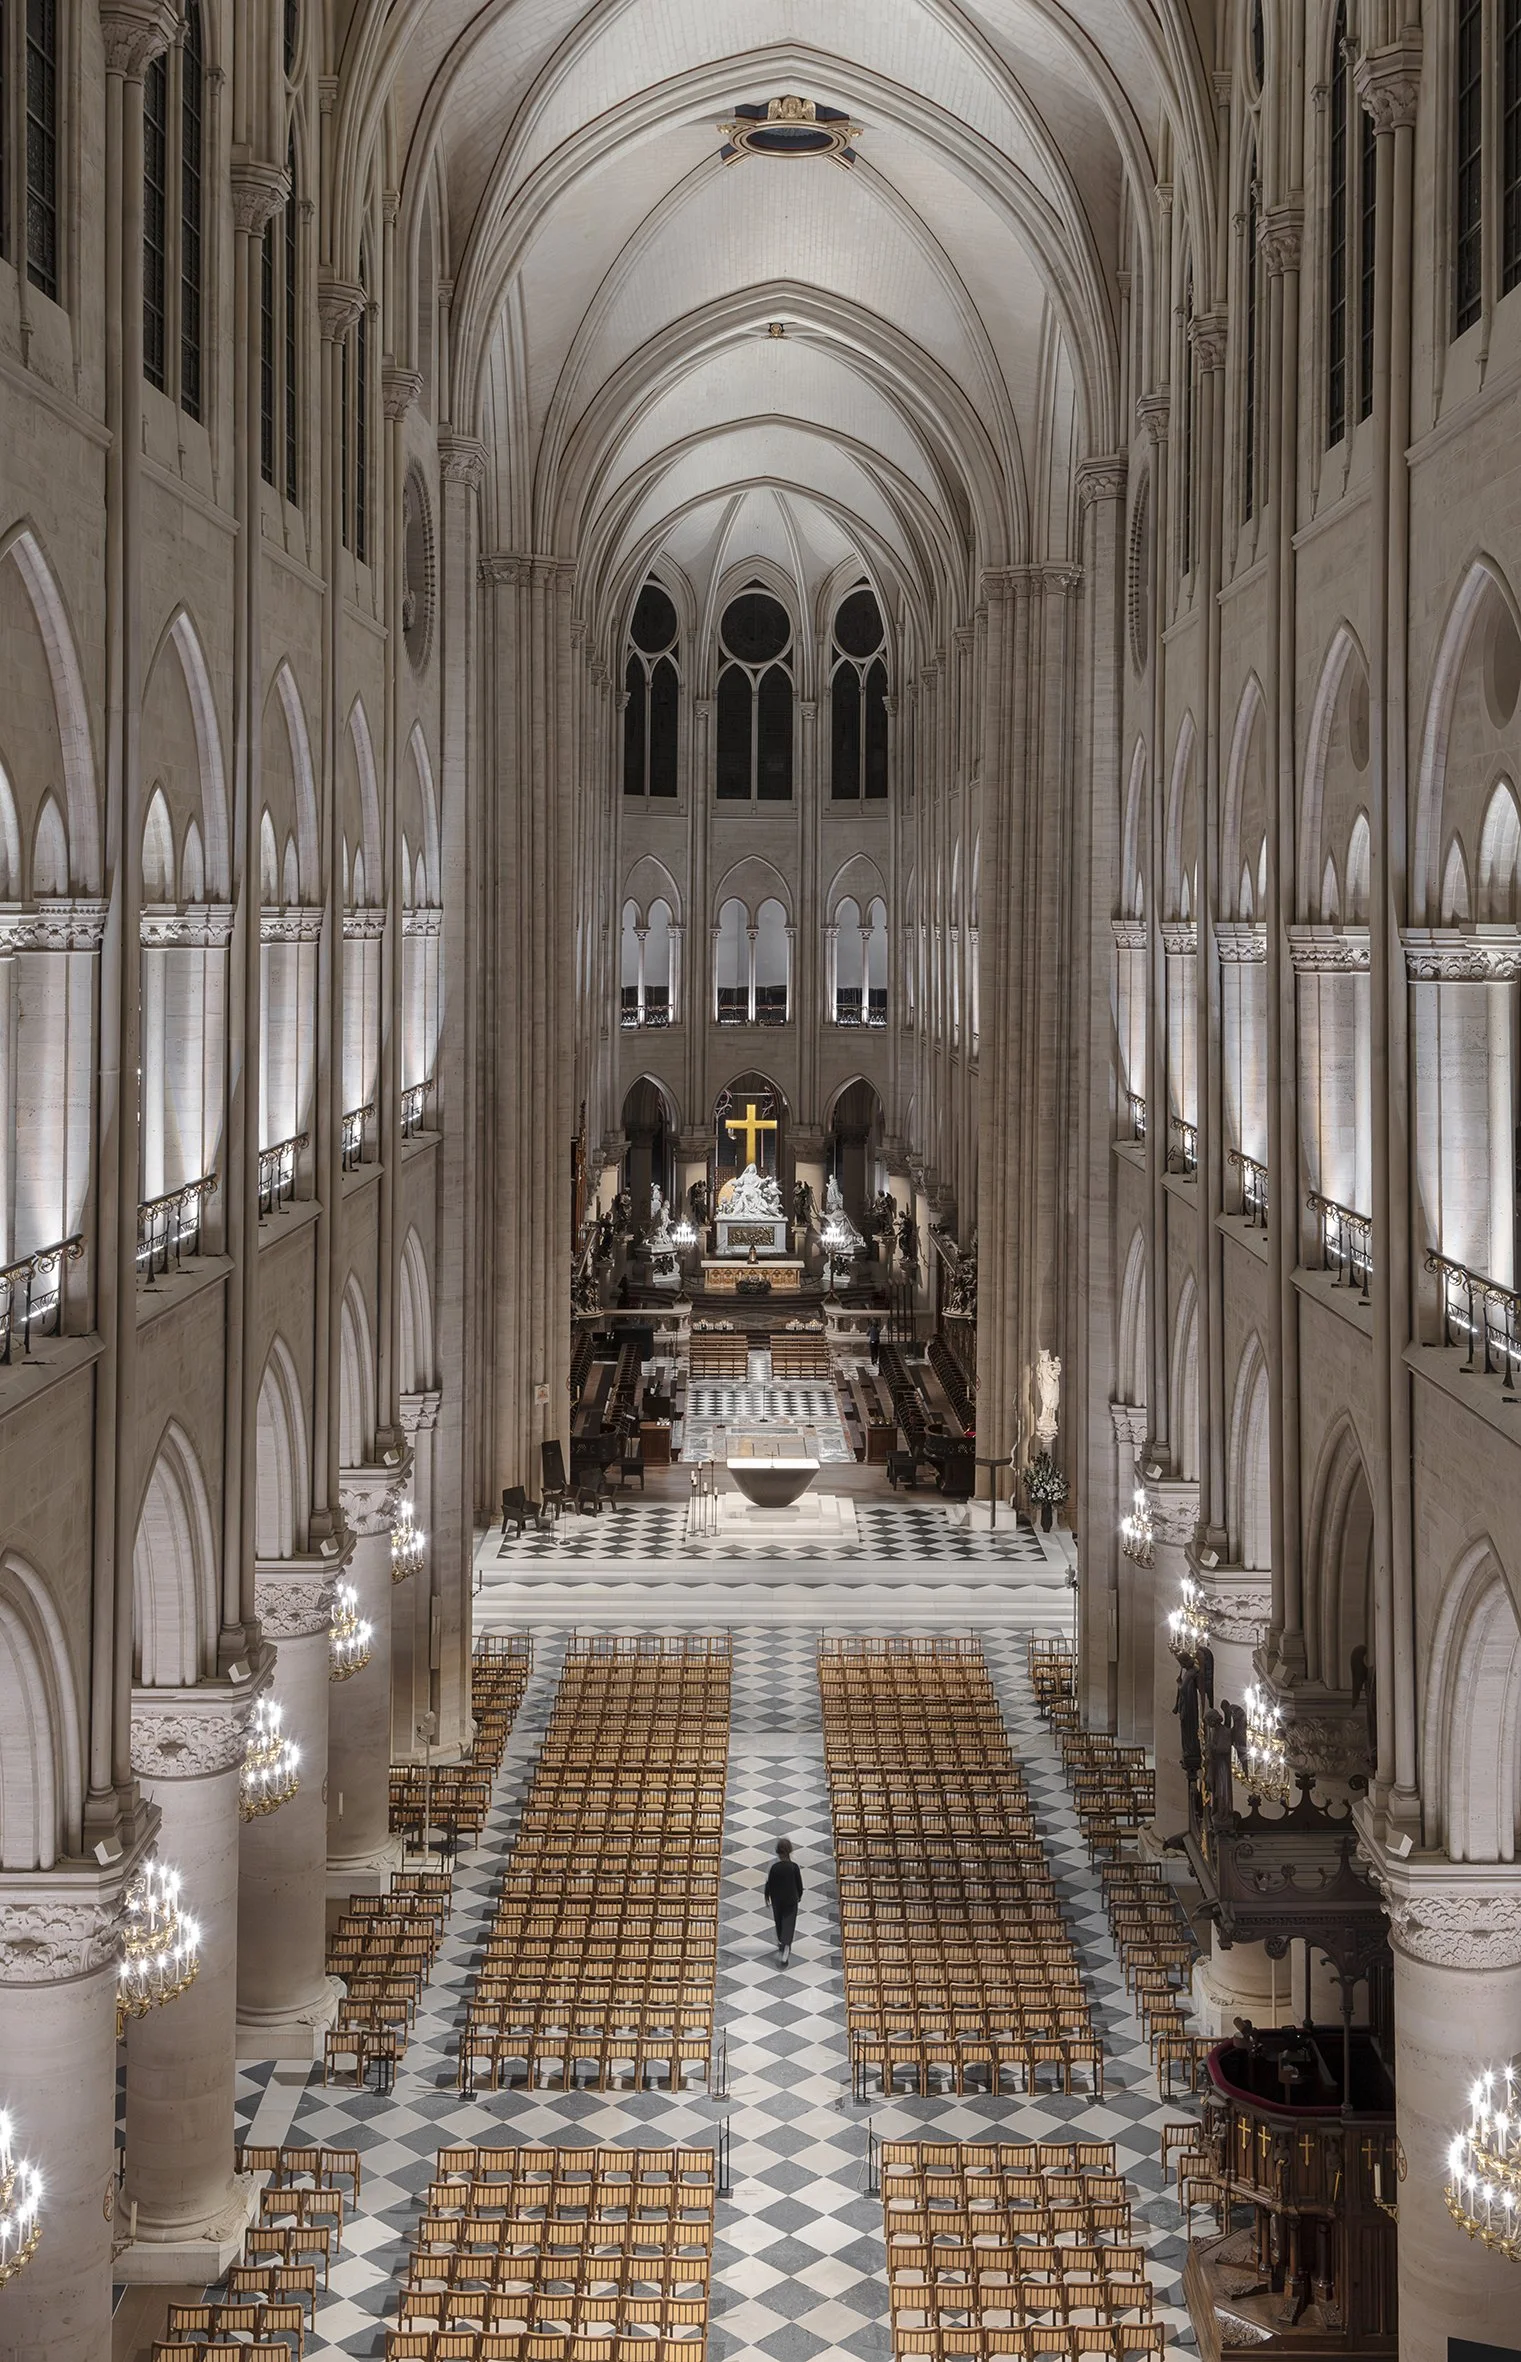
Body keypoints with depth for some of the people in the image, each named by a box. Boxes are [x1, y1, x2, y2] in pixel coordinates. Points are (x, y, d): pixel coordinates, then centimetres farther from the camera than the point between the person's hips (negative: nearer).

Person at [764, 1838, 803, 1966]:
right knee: (788, 1925, -1)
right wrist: (798, 1895, 15)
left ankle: (782, 1944, 45)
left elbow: (769, 1884, -6)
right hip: (791, 1901, -1)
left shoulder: (774, 1867, -14)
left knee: (779, 1923, 24)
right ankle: (785, 1956, -10)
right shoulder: (794, 1867, -14)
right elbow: (799, 1884, -4)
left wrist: (767, 1896, 12)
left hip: (777, 1900, 1)